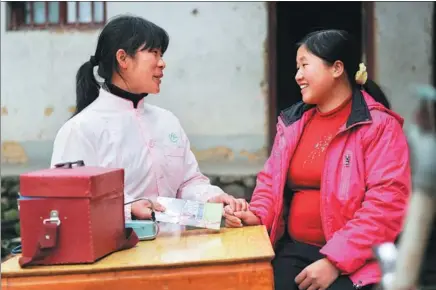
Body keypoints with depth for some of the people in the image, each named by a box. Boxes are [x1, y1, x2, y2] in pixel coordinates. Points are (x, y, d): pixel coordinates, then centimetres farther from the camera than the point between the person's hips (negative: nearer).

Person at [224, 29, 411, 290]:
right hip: (295, 249, 4)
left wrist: (335, 260, -20)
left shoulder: (379, 126, -6)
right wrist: (257, 214, -4)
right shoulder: (292, 122, 12)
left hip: (353, 260, -4)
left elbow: (387, 203, -14)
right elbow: (271, 181, 18)